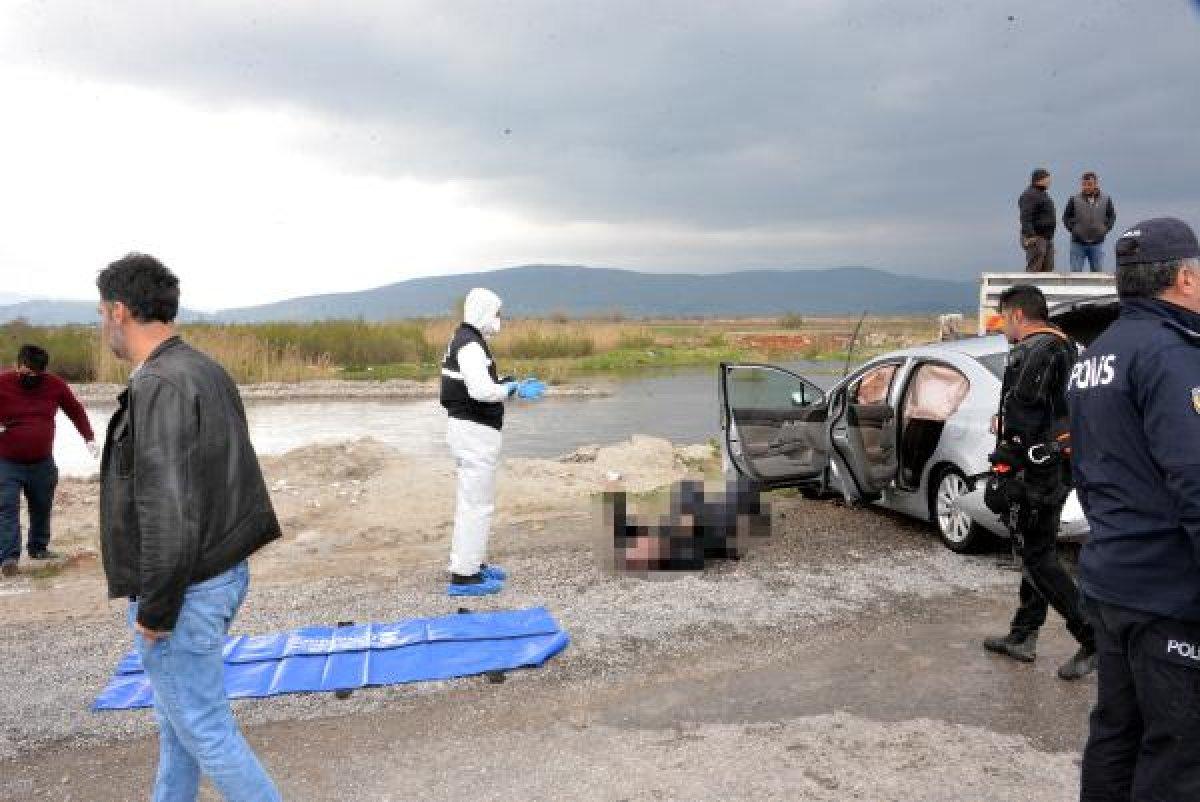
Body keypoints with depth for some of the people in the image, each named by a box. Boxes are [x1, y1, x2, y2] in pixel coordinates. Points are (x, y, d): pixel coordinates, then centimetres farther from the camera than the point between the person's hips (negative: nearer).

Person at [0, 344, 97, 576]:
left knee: (42, 508, 12)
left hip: (42, 463, 3)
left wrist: (89, 437, 3)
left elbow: (75, 411, 11)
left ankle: (39, 547, 27)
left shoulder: (55, 385, 1)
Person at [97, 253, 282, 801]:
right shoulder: (208, 372, 7)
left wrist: (154, 610, -15)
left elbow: (168, 515, -27)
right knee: (177, 711, 25)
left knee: (204, 728, 5)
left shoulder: (159, 388, -22)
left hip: (184, 590, -10)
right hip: (225, 571, 10)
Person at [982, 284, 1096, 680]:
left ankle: (1094, 638, -2)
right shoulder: (1066, 348, 17)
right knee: (1037, 551, 14)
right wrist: (1005, 422, 18)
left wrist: (1003, 470, -20)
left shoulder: (1032, 352, -15)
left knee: (1037, 556, -5)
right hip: (1061, 466, 10)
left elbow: (1022, 420, -22)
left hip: (1036, 467, -10)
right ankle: (1022, 636, 23)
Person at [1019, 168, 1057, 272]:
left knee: (1048, 269, 7)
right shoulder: (1029, 195, -12)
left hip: (1047, 238, 10)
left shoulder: (1044, 194, 21)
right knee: (1033, 269, -12)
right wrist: (1030, 236, -31)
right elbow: (1025, 217, -22)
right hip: (1035, 238, -10)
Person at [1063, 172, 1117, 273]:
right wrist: (1073, 229, -4)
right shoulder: (1074, 199, -2)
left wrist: (1105, 229, 3)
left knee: (1098, 271, 7)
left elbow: (1112, 216, 15)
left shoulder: (1106, 199, 3)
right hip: (1078, 243, -1)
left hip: (1097, 243, 1)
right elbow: (1066, 217, 7)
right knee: (1075, 272, 0)